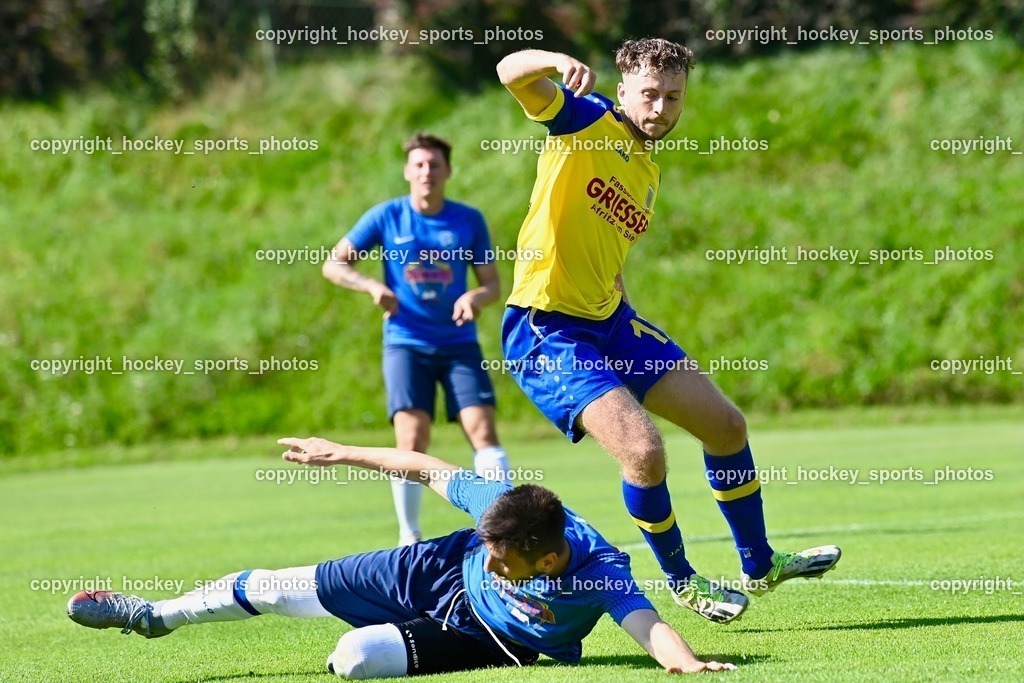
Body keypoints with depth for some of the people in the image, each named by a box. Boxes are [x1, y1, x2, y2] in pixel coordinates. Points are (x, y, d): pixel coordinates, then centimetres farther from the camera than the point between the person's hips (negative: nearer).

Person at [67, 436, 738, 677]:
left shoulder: (601, 575, -39)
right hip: (441, 569, 4)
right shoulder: (502, 507, -28)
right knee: (282, 588, 10)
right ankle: (153, 615, 38)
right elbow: (424, 468, -12)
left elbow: (650, 624, -55)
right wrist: (347, 453, -2)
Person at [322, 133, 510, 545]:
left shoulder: (469, 221, 3)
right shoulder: (386, 217, 0)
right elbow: (333, 264, 3)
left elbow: (492, 283, 7)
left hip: (459, 344, 1)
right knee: (411, 437, -14)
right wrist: (372, 286, -15)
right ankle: (409, 535, 1)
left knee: (482, 429, -14)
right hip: (406, 344, -1)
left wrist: (476, 297, -16)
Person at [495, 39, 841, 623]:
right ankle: (680, 580, 4)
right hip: (545, 329, -9)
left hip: (610, 319, 9)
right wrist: (560, 62, -46)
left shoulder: (649, 173, 15)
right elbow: (512, 72, -25)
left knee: (726, 424, 11)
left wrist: (629, 328, 16)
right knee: (644, 449, -22)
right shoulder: (588, 120, -8)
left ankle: (759, 565, 32)